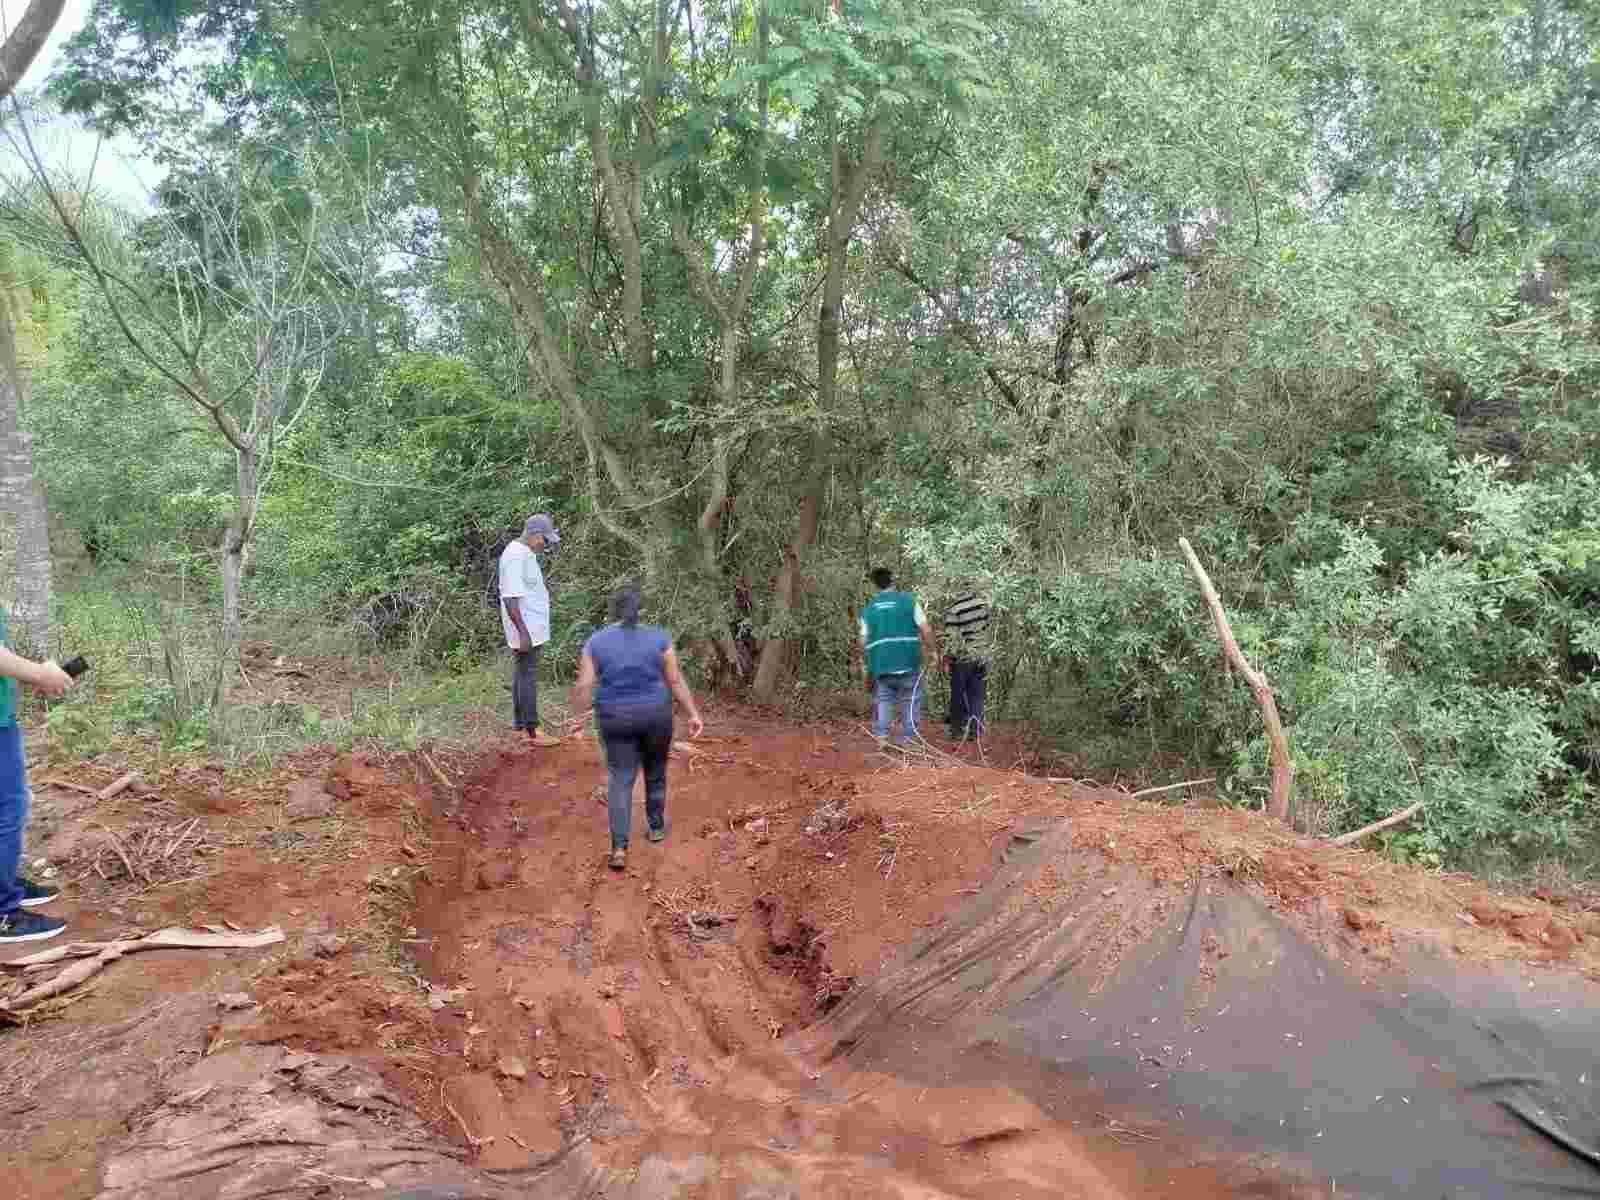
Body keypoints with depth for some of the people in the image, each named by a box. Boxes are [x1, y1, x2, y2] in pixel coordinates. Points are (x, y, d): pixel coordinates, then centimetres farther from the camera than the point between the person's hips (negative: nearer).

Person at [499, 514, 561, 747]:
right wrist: (523, 632, -26)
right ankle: (532, 732, -3)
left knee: (522, 673, 15)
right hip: (526, 629, -11)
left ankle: (520, 724, 24)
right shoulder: (516, 556, -20)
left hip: (529, 628, 11)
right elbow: (510, 599, -25)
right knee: (528, 676, -6)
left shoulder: (525, 553, 12)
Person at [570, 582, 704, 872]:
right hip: (656, 715, 0)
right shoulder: (659, 638, -7)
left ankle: (619, 848, -5)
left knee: (620, 780, 5)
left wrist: (576, 717, 4)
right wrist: (694, 714, 0)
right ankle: (656, 827, 33)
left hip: (615, 719, 0)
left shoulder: (596, 642, -6)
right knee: (655, 771, 21)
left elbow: (584, 686, -7)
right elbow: (676, 680, -5)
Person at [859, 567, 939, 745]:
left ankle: (880, 739, 5)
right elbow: (925, 631, -5)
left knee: (883, 702, 11)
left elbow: (864, 642, 7)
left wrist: (867, 669, 17)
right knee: (910, 703, 8)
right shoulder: (908, 600, -1)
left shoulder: (869, 609, 7)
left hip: (880, 665, 3)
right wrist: (933, 651, 9)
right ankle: (907, 740, 8)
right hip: (908, 663, -3)